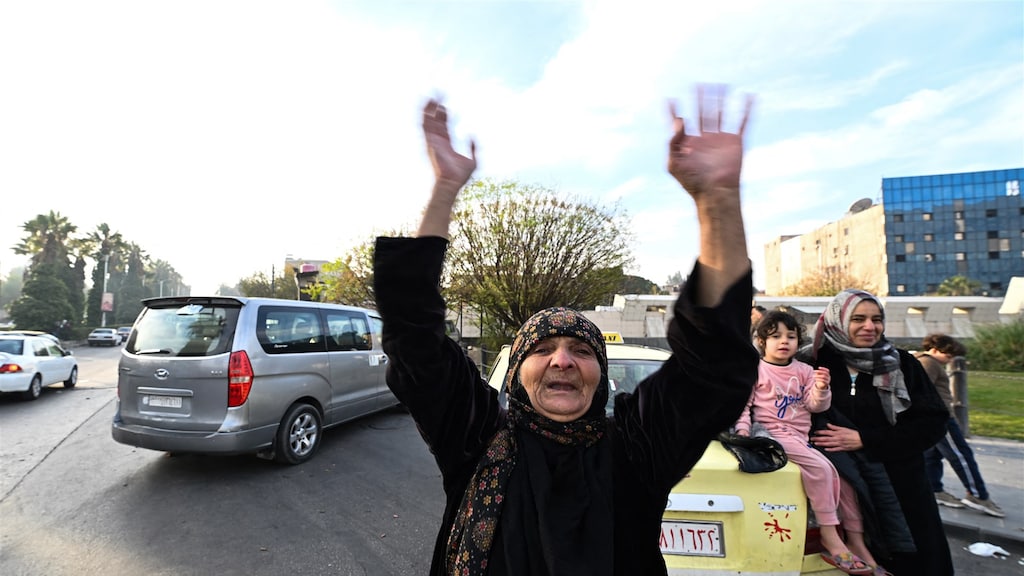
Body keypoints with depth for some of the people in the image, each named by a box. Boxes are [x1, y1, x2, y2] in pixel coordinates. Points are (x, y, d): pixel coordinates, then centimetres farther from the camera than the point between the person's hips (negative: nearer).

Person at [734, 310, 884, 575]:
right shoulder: (754, 369, -2)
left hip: (802, 436, 7)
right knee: (819, 467, -24)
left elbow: (816, 405, 5)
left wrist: (821, 389, -15)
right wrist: (743, 427, -18)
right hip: (774, 434, -6)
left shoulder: (804, 370, 14)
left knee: (842, 474, -2)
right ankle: (829, 535, -13)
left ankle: (856, 542, 11)